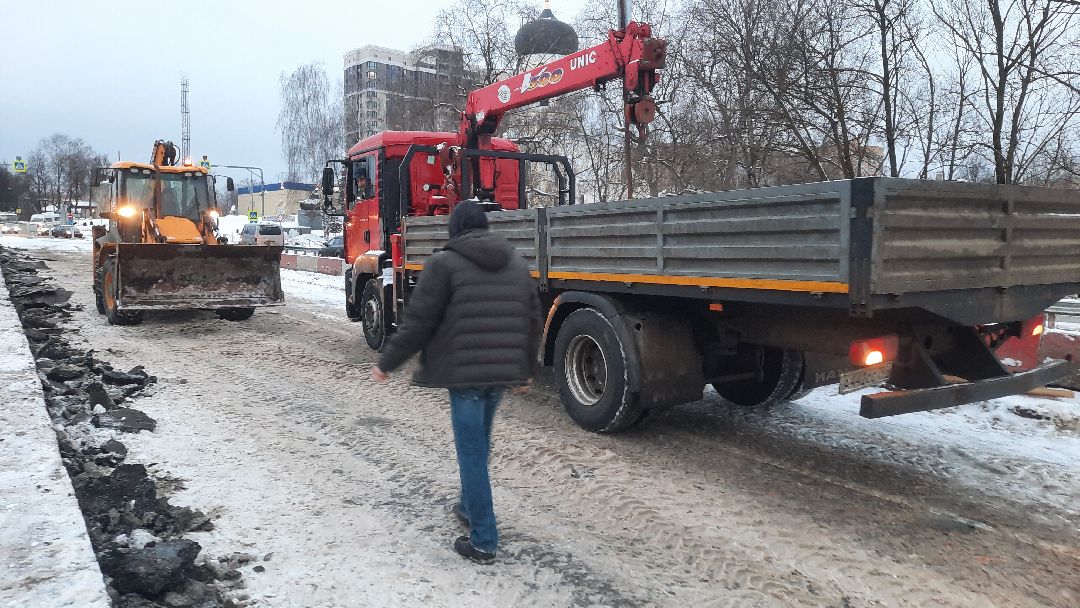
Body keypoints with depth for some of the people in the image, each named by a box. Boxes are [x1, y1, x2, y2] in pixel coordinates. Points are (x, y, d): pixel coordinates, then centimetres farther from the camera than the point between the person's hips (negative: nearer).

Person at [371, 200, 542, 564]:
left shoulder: (444, 264, -8)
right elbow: (533, 323, 13)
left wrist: (387, 363, 2)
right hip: (502, 372, 6)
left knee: (471, 452, 1)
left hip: (464, 372, -6)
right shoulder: (517, 264, 10)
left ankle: (483, 542, 6)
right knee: (478, 443, 24)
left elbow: (418, 323, -11)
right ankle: (470, 506, 41)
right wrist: (526, 371, 23)